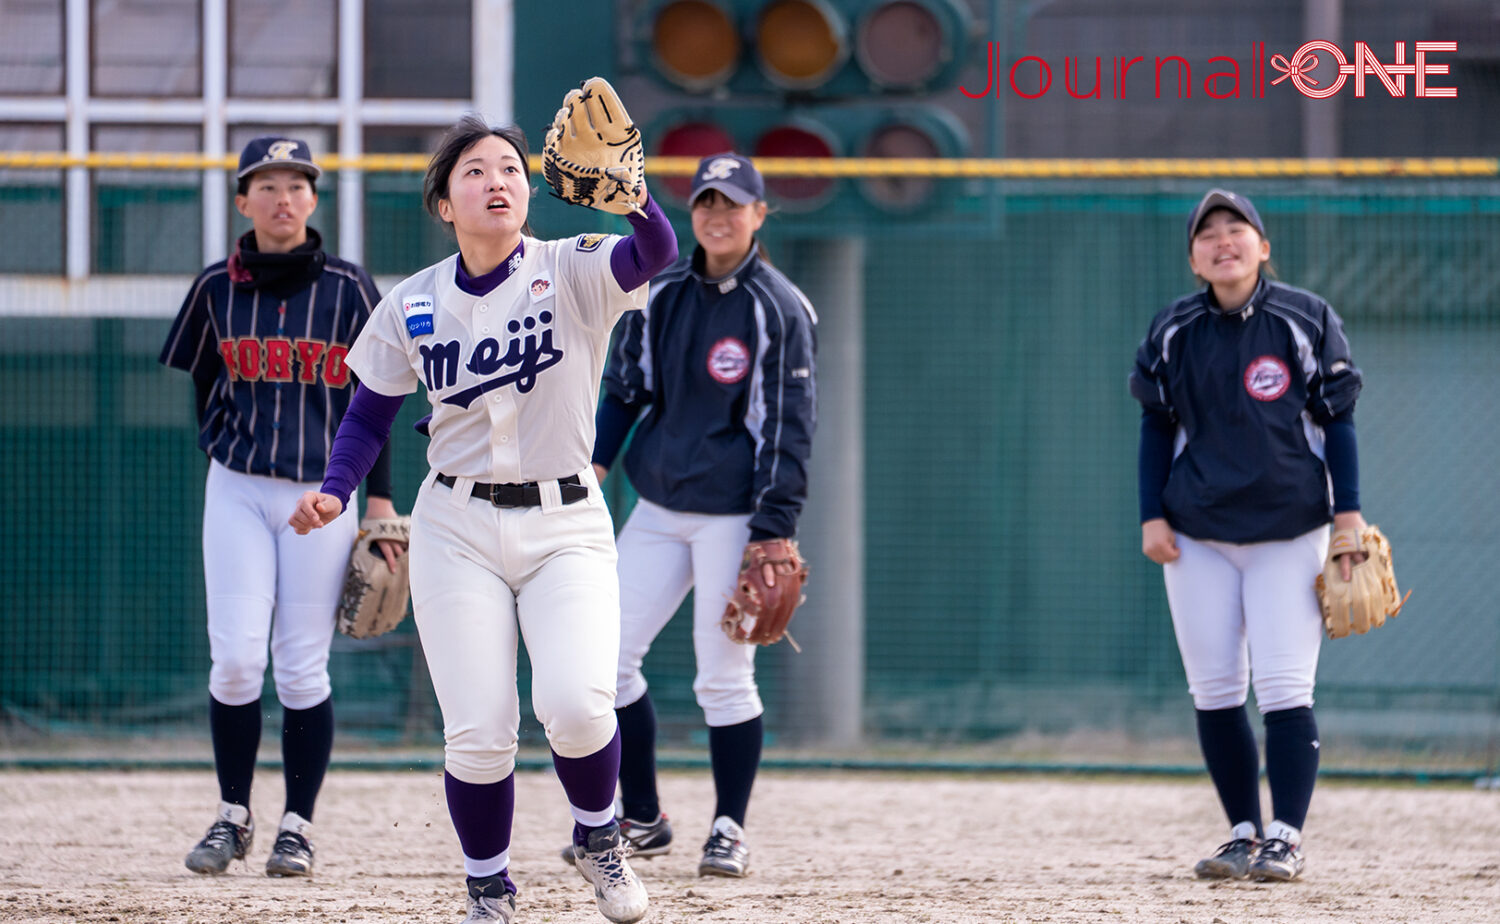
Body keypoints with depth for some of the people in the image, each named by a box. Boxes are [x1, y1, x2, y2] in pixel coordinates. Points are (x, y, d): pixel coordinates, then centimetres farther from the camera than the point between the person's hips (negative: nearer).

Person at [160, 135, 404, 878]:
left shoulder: (348, 290, -1)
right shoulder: (217, 288, 3)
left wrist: (380, 502, 0)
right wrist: (222, 445, 7)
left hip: (322, 492, -1)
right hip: (237, 490, 1)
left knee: (302, 669, -2)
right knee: (235, 658, -6)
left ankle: (297, 827, 8)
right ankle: (233, 816, 8)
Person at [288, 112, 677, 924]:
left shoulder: (573, 274, -7)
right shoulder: (412, 306, 1)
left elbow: (654, 253, -28)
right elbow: (369, 415, 10)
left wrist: (630, 190, -49)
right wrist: (334, 490, -8)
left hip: (566, 526, -2)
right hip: (457, 529, 2)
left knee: (575, 703, -22)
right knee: (478, 733, -7)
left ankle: (598, 838, 9)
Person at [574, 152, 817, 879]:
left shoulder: (779, 309, -7)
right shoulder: (662, 295, 9)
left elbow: (790, 424, -9)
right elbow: (625, 390, 15)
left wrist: (773, 531, -15)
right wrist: (593, 464, -1)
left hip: (732, 512, -6)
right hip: (658, 506, 6)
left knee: (724, 676, -4)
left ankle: (729, 832, 8)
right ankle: (640, 820, 12)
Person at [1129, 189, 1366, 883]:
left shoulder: (1305, 322, -3)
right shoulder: (1173, 332, 4)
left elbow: (1337, 420, 0)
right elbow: (1157, 425, 10)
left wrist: (1348, 513, -5)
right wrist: (1151, 516, 2)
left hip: (1289, 533, -3)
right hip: (1198, 537, 3)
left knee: (1284, 687, -10)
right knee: (1213, 691, 2)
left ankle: (1284, 839, -6)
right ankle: (1244, 834, 11)